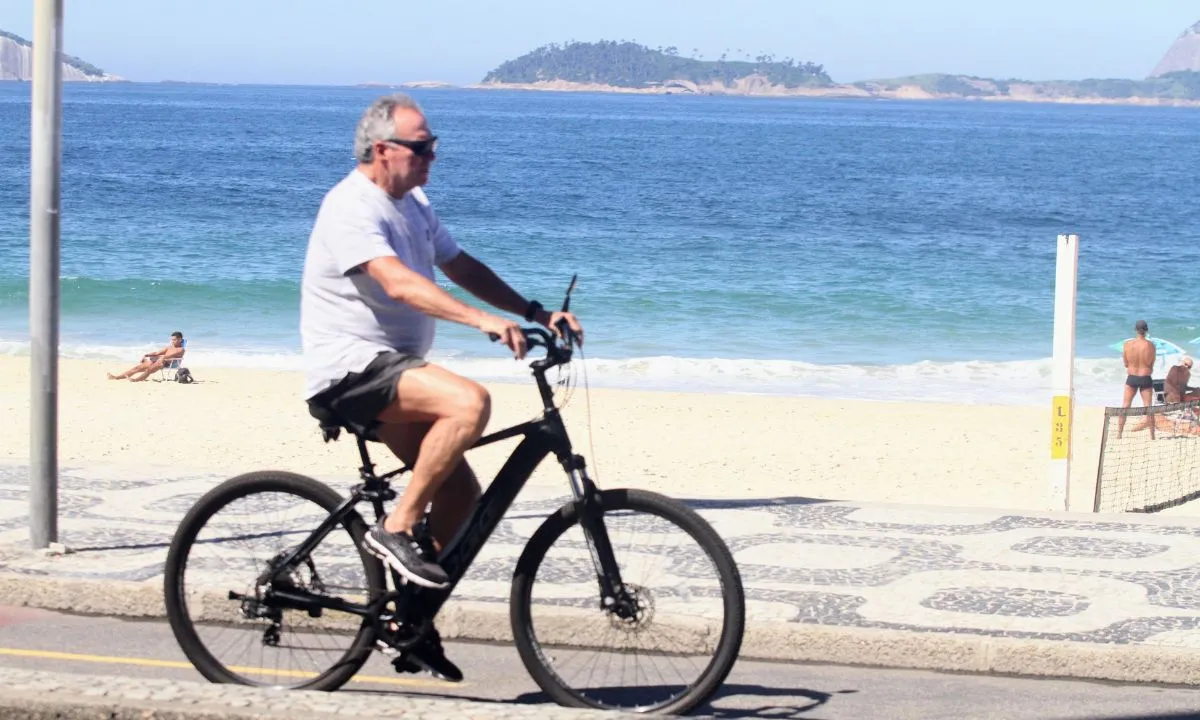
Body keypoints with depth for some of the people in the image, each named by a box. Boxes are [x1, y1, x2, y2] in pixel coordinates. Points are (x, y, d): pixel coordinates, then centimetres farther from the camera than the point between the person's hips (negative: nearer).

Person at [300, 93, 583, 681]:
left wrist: (536, 313, 6)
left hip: (389, 369, 10)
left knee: (461, 493, 4)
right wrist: (483, 321, -40)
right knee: (469, 401, -30)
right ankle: (397, 529, -21)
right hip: (349, 370, -10)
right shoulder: (352, 208, -17)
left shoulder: (412, 205, 15)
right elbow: (400, 283, -30)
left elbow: (461, 267, 18)